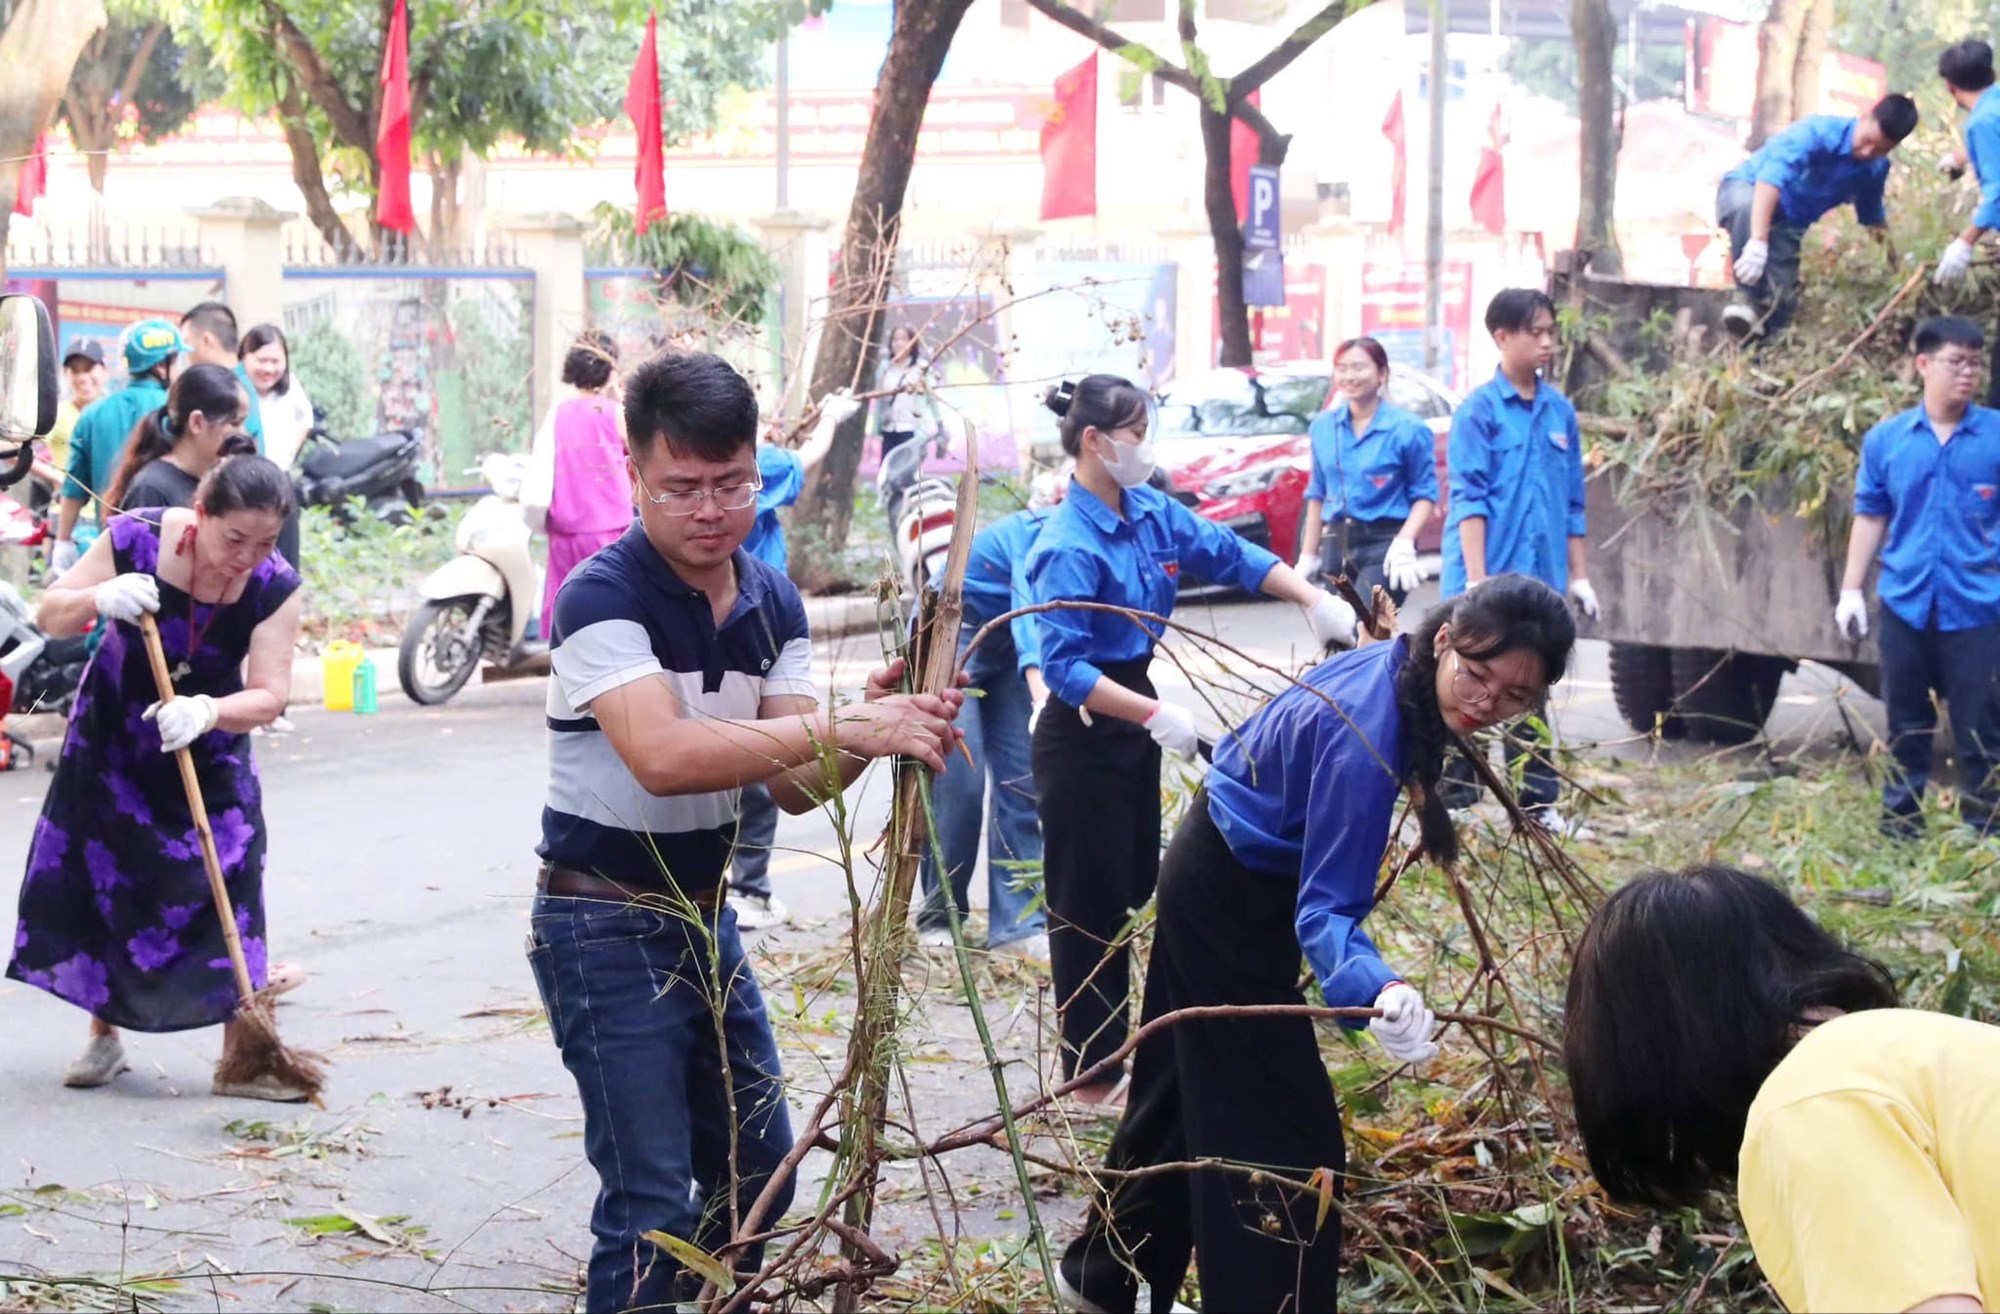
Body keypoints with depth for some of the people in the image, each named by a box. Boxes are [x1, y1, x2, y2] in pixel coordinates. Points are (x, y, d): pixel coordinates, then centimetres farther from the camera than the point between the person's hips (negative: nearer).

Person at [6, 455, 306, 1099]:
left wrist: (208, 712, -44)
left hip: (209, 749, 0)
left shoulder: (276, 587, -23)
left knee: (227, 886, -8)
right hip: (113, 737, 1)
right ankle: (103, 1038, 19)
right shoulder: (135, 540, -24)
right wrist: (99, 599, -37)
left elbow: (268, 696, -24)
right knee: (96, 877, 4)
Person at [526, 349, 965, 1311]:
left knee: (757, 1172, 16)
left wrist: (879, 732, -23)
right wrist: (839, 727, -38)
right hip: (605, 929, -7)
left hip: (705, 917, 8)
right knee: (653, 1201, -9)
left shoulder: (774, 605, 3)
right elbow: (662, 756, -35)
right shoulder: (603, 599, -20)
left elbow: (793, 785, -3)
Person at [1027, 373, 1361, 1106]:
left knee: (1134, 893, 16)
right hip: (1081, 741, -9)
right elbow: (1064, 668, -27)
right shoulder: (1069, 548, -23)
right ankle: (1091, 1074, 10)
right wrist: (1155, 715, -33)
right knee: (1089, 905, 0)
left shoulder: (1150, 513, 1)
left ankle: (1116, 1049, 28)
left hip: (1131, 725, 9)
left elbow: (1230, 555, 9)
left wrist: (1312, 598, -4)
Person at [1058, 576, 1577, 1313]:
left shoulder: (1395, 668, -10)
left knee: (1188, 1091, 23)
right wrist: (1377, 990, -56)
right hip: (1236, 900, -10)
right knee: (1286, 1131, -7)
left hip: (1216, 874, 10)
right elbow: (1326, 909, -38)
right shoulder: (1364, 741, -36)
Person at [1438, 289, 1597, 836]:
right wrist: (1477, 579, -17)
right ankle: (1454, 804, 7)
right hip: (1489, 578, -5)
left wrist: (1578, 575, 13)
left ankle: (1539, 805, 15)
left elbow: (1572, 500, 15)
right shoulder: (1480, 409, -7)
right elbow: (1469, 498, -11)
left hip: (1540, 580, 5)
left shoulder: (1560, 411, 9)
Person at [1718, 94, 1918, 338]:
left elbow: (1872, 216, 17)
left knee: (1780, 305, -14)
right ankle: (1751, 299, -31)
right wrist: (1758, 241, -54)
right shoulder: (1821, 133, -27)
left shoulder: (1876, 169, -5)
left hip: (1788, 224, 5)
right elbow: (1773, 173, -43)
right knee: (1746, 207, -43)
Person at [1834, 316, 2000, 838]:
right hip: (1905, 603, 2)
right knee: (1906, 727, 13)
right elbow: (1871, 517, 9)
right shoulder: (1886, 439, 3)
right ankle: (1899, 830, 24)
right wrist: (1851, 590, 7)